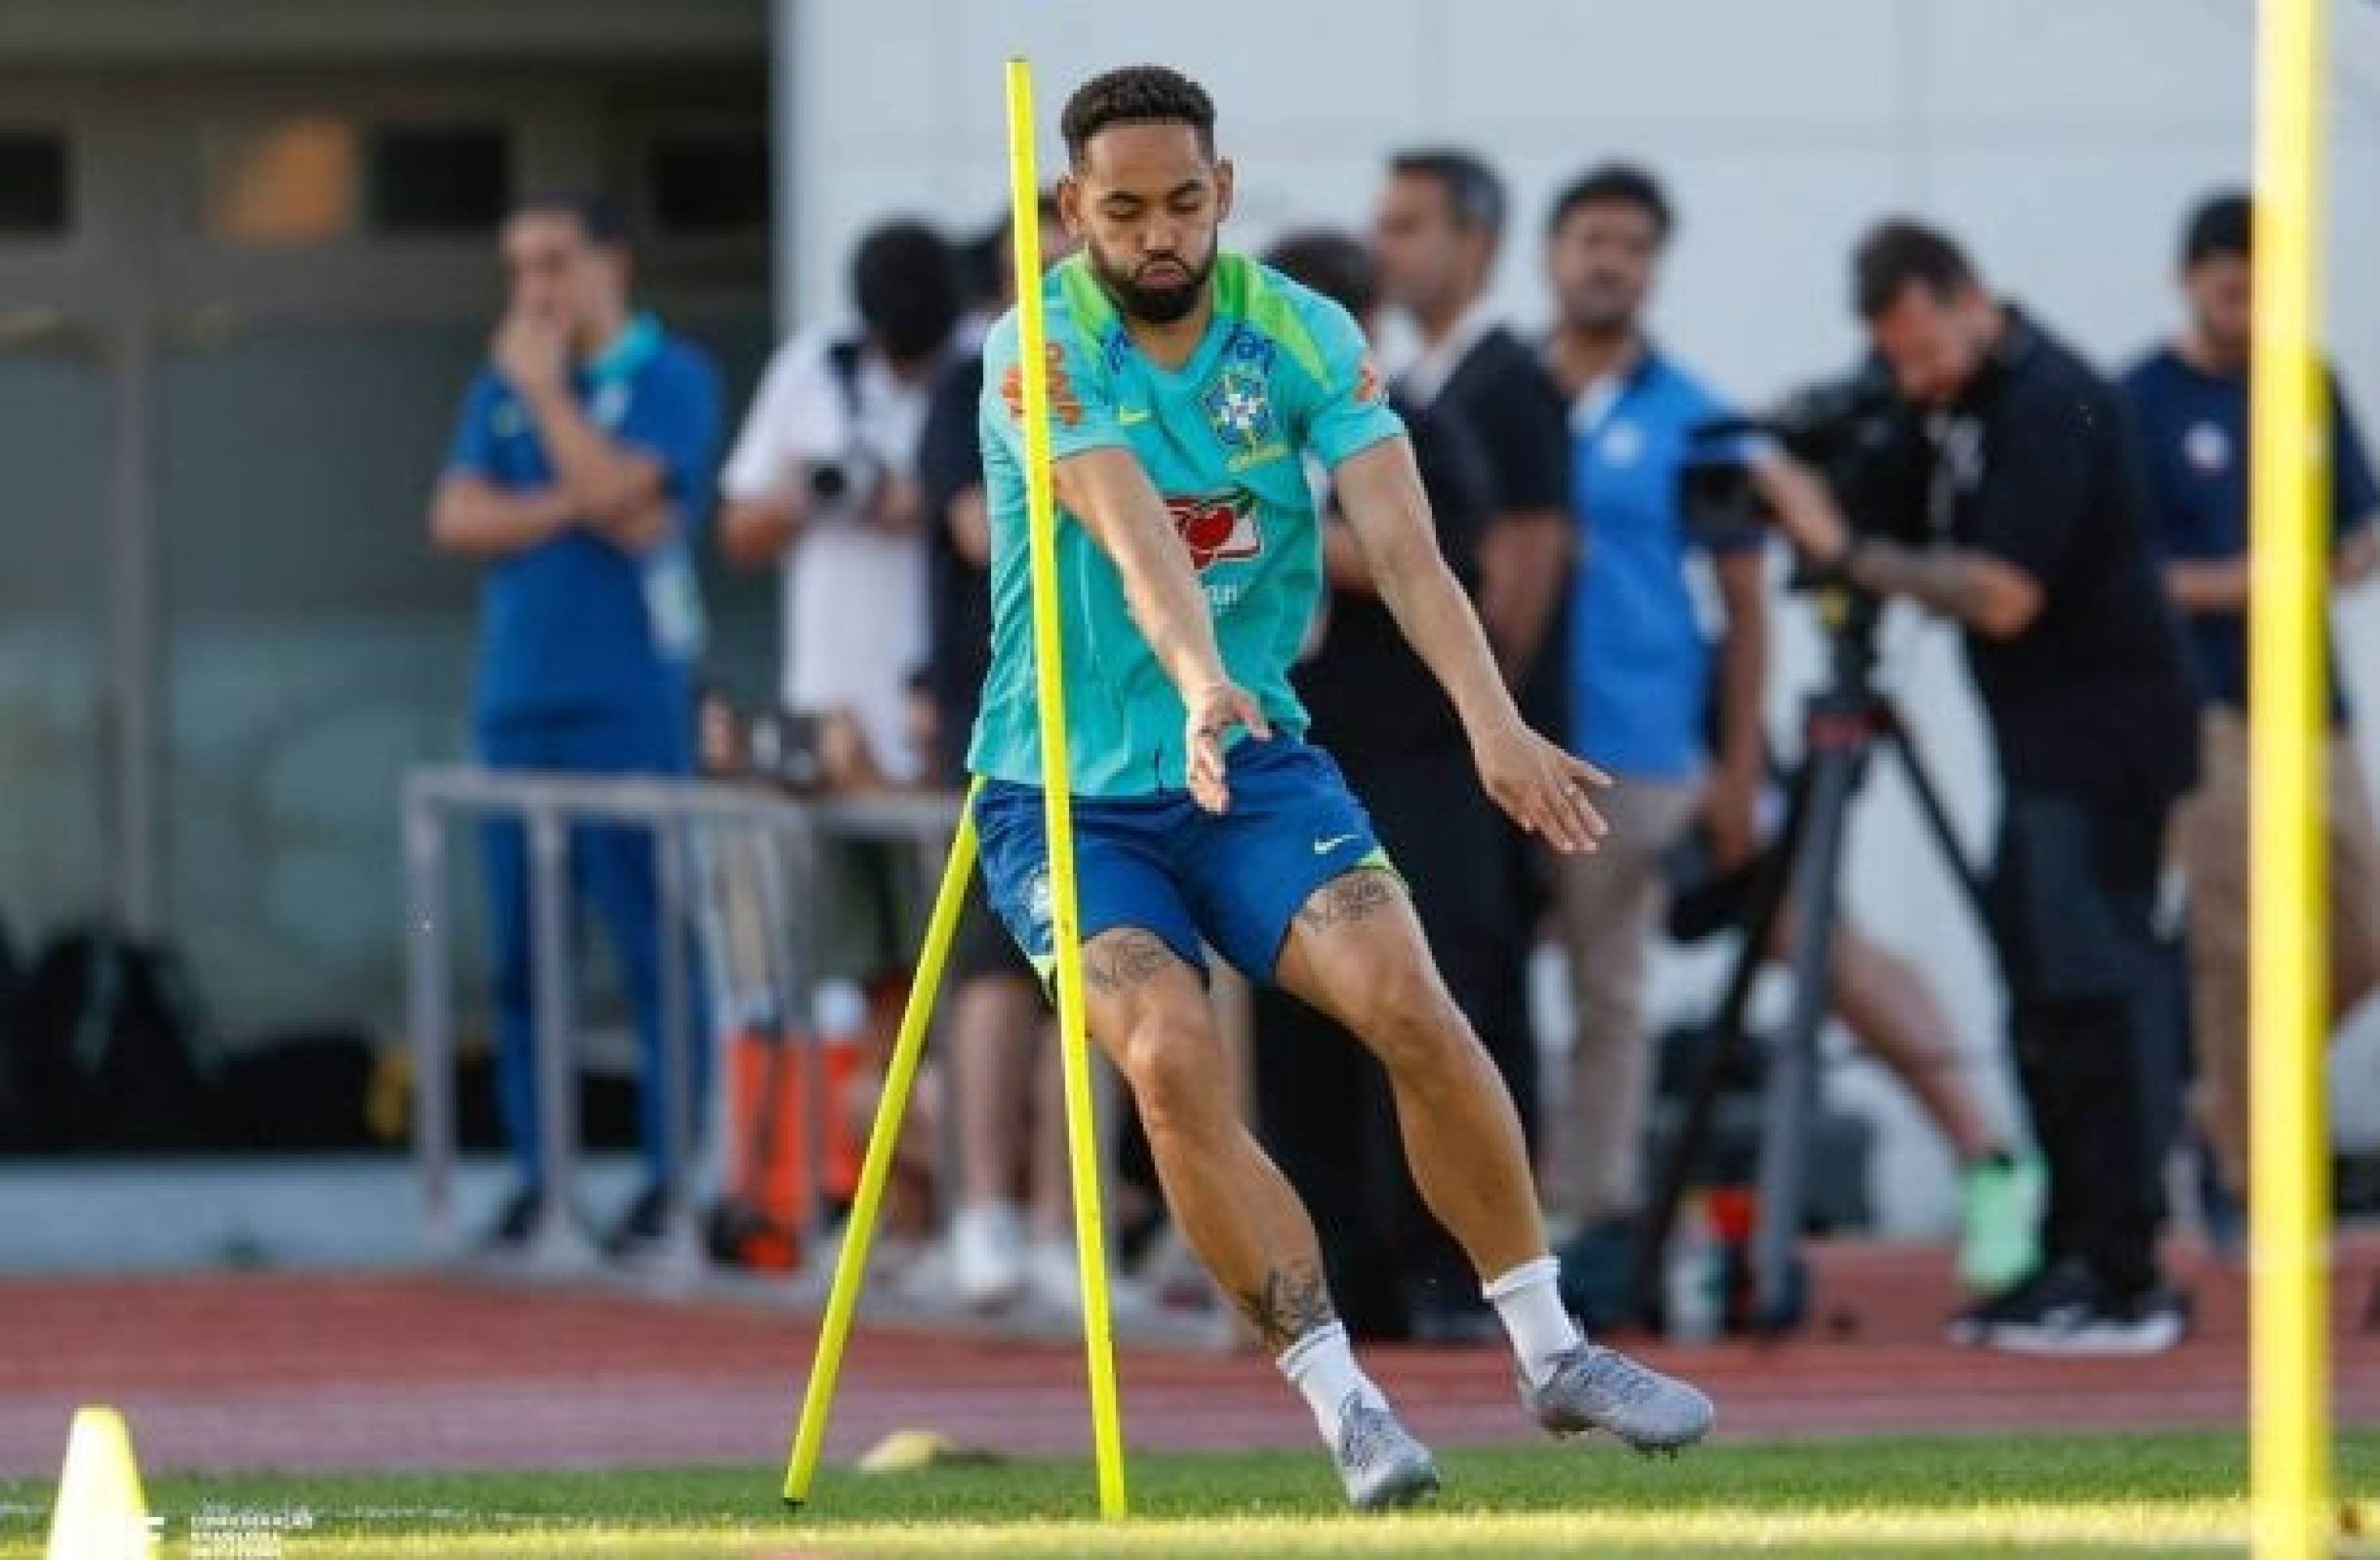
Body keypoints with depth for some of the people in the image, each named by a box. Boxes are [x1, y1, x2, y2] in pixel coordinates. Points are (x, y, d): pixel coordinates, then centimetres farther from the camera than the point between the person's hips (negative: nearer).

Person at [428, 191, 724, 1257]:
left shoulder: (669, 378, 0)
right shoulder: (501, 388, 16)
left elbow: (617, 489, -15)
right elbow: (457, 519, 4)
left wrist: (545, 387, -5)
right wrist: (573, 511, -9)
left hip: (630, 699, -6)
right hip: (516, 696, 6)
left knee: (655, 945, -7)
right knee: (520, 953, 5)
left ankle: (674, 1169, -5)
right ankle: (537, 1173, 10)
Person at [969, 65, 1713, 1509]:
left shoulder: (1303, 337, -5)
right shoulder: (1041, 353, -14)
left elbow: (1403, 545, -16)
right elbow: (1133, 532, -32)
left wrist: (1493, 723, -32)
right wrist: (1202, 687, -50)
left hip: (1256, 760, 2)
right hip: (1068, 794, -2)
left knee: (1409, 1001, -18)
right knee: (1172, 1062, -24)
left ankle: (1553, 1354, -5)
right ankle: (1345, 1406, -18)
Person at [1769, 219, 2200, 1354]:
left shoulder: (2049, 406, -18)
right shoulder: (1961, 398, 11)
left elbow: (2003, 597, -23)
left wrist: (1849, 555, -18)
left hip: (2100, 744, -10)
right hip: (2044, 750, 10)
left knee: (2095, 998, -11)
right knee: (2046, 1007, 10)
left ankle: (2124, 1283, -11)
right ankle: (2074, 1260, 14)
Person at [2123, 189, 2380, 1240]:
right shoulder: (2141, 404, -4)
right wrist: (2231, 585, -18)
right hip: (2206, 710, -5)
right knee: (2235, 949, -8)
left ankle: (2227, 1110, 22)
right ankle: (2245, 1178, 0)